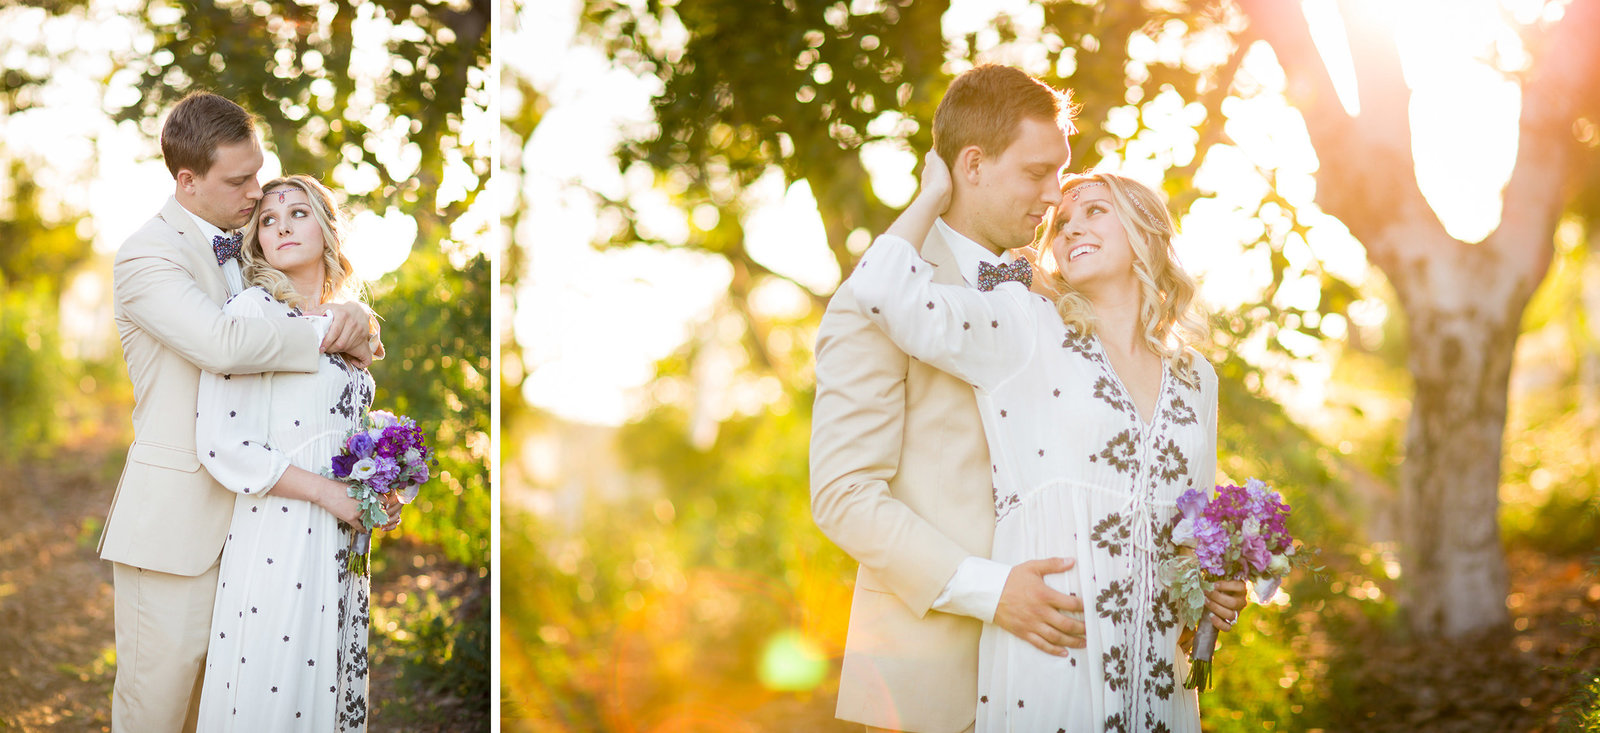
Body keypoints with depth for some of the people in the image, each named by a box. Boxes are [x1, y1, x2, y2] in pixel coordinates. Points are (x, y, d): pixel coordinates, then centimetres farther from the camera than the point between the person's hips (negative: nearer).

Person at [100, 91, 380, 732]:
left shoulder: (239, 242, 13)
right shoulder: (146, 257, -12)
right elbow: (222, 343, -29)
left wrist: (356, 323, 0)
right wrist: (326, 332, -17)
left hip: (244, 508, 7)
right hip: (174, 518, -7)